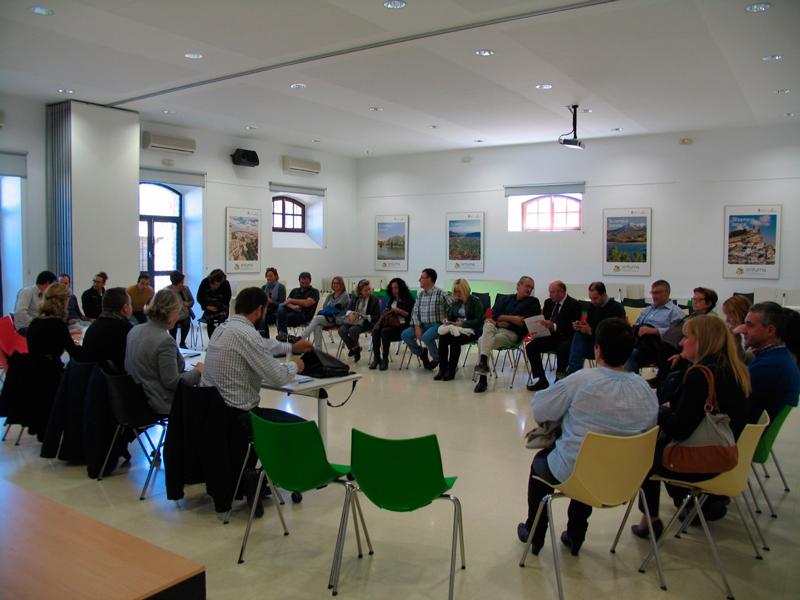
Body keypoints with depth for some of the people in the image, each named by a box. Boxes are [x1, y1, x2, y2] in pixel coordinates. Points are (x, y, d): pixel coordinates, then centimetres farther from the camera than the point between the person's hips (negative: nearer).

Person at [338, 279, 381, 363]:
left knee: (353, 330, -33)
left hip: (366, 323, -4)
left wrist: (366, 317, -19)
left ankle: (355, 347, -1)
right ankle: (355, 349, -5)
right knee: (342, 330, -24)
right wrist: (350, 313, -12)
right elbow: (348, 309, 12)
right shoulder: (355, 298, 10)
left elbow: (377, 317, -4)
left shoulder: (374, 300, -2)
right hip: (353, 321, 4)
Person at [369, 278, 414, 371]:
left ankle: (385, 359, -24)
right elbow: (386, 311, 23)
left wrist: (399, 311, -15)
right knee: (376, 330, -26)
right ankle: (376, 358, -24)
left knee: (385, 331, -34)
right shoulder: (391, 299, 23)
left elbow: (410, 315, -4)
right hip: (389, 321, 6)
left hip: (401, 324, -6)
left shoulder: (408, 299, 3)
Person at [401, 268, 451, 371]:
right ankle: (421, 352, 11)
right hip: (422, 325, 6)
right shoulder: (420, 295, 10)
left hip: (436, 325, -6)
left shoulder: (440, 294, -9)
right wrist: (417, 327, -5)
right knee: (405, 334, -12)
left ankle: (437, 358, -5)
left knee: (426, 337, -35)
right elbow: (415, 312, 7)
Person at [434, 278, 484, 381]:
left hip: (471, 330, -5)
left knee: (454, 339, -34)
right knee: (442, 337, -26)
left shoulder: (475, 301, -3)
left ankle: (451, 371, -24)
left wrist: (462, 324, -20)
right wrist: (447, 320, -3)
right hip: (456, 328, 5)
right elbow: (450, 316, 22)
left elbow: (479, 320, -11)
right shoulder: (456, 302, 15)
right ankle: (442, 369, -21)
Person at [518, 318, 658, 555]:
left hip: (571, 474, -4)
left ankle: (534, 534, 40)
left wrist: (566, 413, 8)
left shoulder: (581, 381, -24)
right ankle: (575, 536, 46)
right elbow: (648, 429, 5)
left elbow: (539, 410, -15)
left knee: (540, 460, 29)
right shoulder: (646, 390, -12)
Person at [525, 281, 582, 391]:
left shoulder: (574, 305, -10)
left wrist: (554, 326, -32)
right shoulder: (548, 302, 11)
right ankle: (542, 381, -7)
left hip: (566, 338, -6)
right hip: (552, 336, 6)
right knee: (530, 347, -15)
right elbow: (543, 320, 17)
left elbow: (573, 327, -19)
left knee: (562, 349, -38)